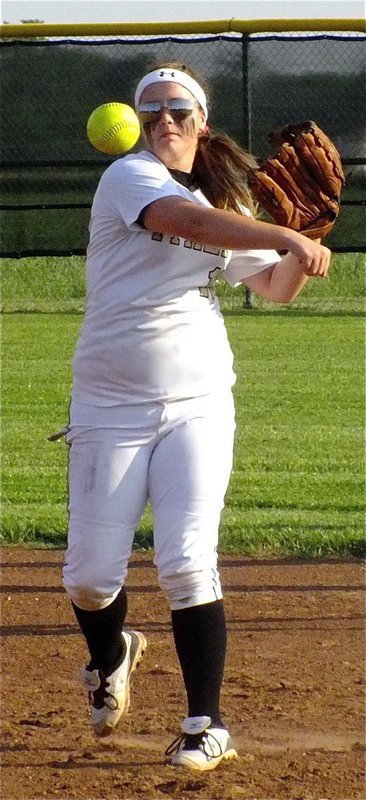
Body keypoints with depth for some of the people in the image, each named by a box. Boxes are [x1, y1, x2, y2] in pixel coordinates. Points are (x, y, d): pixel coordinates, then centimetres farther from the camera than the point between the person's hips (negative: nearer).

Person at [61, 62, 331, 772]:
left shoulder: (225, 206, 14)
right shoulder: (129, 177, -5)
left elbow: (277, 287, 13)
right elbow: (188, 222, -25)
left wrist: (302, 245, -7)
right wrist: (286, 236, -33)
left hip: (198, 407, 3)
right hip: (110, 407, -2)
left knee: (186, 565, -12)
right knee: (91, 574, 0)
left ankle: (206, 726, -4)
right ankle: (109, 658, 34)